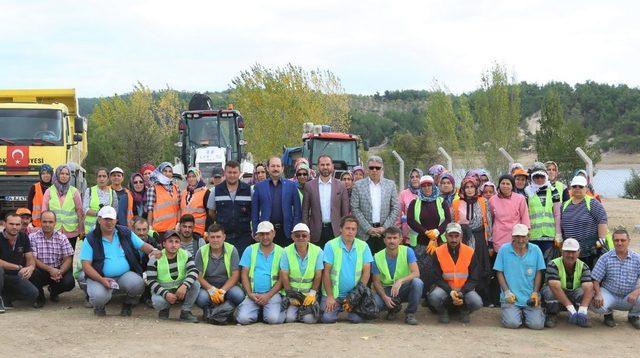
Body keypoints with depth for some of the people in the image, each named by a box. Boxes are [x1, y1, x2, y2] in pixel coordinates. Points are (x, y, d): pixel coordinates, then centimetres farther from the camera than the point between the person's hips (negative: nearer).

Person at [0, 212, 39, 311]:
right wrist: (19, 267, -28)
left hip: (16, 277, 4)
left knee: (33, 293, -19)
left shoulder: (24, 237, 2)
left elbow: (30, 259, 2)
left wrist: (31, 268, -22)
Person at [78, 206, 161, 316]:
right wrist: (101, 279, -20)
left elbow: (143, 245, 12)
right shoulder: (91, 239, -1)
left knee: (138, 283, -29)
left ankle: (128, 305, 5)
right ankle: (99, 307, 8)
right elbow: (86, 265, -6)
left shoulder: (125, 233, 9)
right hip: (100, 277, -2)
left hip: (125, 275, 2)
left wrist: (154, 251, -13)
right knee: (99, 296, -33)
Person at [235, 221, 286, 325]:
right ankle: (258, 311, 9)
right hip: (253, 294, 2)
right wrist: (250, 294, -7)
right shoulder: (250, 250, 11)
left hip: (272, 293, -2)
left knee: (273, 318, -27)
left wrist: (268, 295, -11)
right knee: (243, 318, -22)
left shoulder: (281, 252, 6)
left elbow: (282, 279, 1)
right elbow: (244, 274, 8)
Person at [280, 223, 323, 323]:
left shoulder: (317, 251, -4)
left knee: (309, 319, -20)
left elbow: (318, 276, -2)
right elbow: (284, 276, -4)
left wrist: (312, 293, -9)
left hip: (310, 293, 0)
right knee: (289, 317, -20)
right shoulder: (286, 252, -3)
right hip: (292, 291, 0)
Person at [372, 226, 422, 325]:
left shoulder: (407, 251, -11)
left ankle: (410, 313, -10)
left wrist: (400, 281, -39)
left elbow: (416, 273, -21)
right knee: (374, 302, -31)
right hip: (387, 290, 1)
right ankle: (393, 308, 6)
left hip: (404, 288, -1)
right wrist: (385, 297, -21)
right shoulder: (377, 257, -7)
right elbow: (376, 281, -3)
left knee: (417, 282, -33)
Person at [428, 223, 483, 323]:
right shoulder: (438, 252, -5)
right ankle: (443, 311, 3)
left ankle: (464, 311, 9)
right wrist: (451, 292, -21)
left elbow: (474, 279, -2)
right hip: (445, 288, -1)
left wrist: (461, 293, -18)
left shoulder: (470, 252, -4)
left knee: (477, 303, -29)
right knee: (434, 297, -34)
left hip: (464, 289, 1)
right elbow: (438, 278, -5)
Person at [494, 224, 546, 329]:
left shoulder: (535, 250, 5)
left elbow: (539, 272, 8)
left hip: (530, 298, 1)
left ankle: (525, 313, 20)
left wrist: (535, 292, -2)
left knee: (537, 324, -14)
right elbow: (499, 272, 2)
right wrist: (506, 292, -7)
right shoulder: (504, 249, 1)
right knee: (512, 323, -20)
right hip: (511, 297, -1)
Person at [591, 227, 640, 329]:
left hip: (629, 298, 1)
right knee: (597, 306, -32)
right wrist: (598, 294, -22)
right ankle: (608, 313, 9)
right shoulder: (605, 258, -2)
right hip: (609, 294, -1)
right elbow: (595, 279, -5)